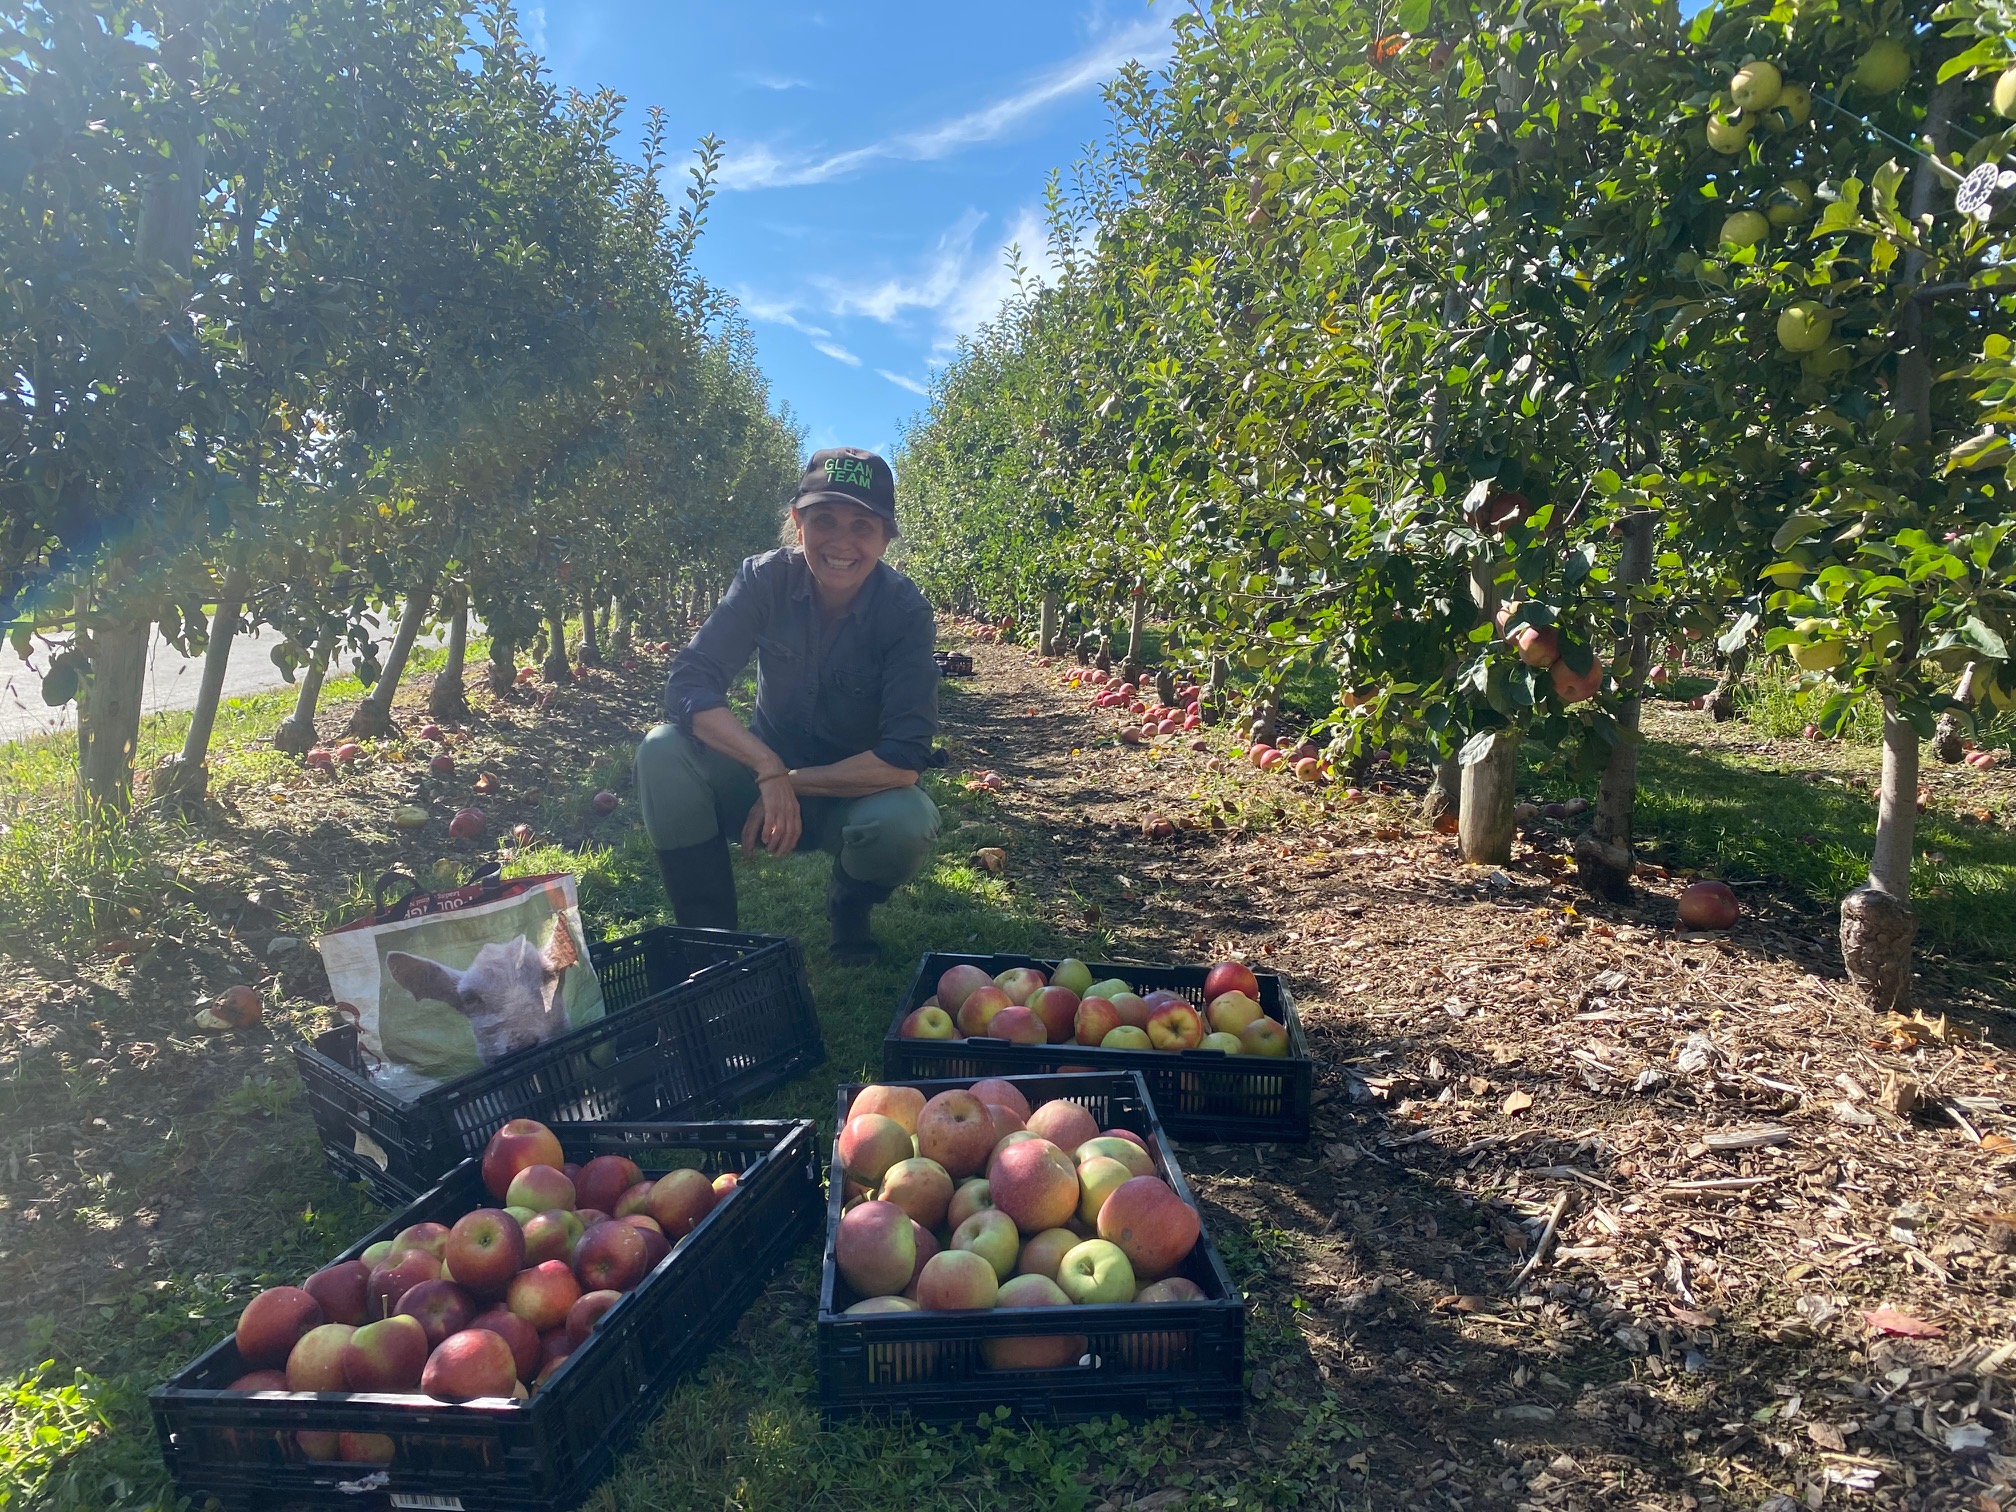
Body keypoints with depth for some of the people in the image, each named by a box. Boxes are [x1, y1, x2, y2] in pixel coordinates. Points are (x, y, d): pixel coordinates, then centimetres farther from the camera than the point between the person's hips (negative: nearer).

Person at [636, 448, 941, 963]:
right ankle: (709, 933, -9)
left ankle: (848, 910, 3)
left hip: (855, 787, -1)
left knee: (906, 824, -35)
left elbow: (903, 759, -24)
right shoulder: (766, 580, -15)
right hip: (765, 772, 2)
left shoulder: (904, 611, -20)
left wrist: (794, 782, -26)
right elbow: (689, 683, -23)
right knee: (663, 752, -25)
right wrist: (769, 768, -35)